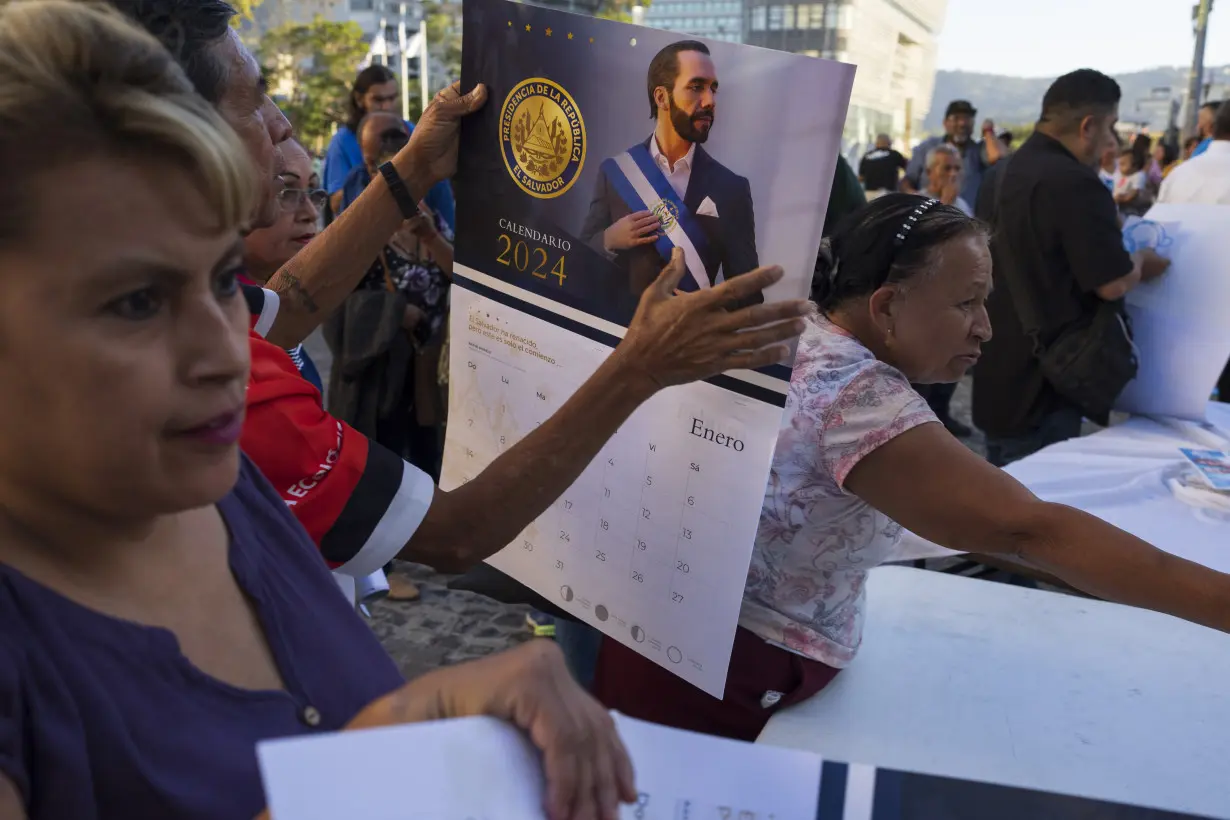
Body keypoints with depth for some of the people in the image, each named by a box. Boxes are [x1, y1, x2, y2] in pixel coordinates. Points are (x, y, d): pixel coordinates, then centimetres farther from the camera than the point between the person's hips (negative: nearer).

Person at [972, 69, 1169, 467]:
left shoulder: (999, 178, 10)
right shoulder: (1075, 182, -19)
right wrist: (1141, 263, 2)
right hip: (1042, 387, -9)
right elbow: (1113, 284, -19)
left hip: (997, 378, 9)